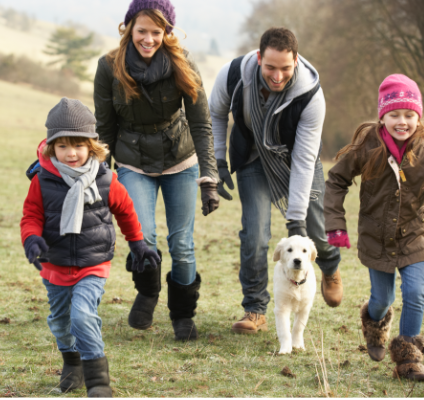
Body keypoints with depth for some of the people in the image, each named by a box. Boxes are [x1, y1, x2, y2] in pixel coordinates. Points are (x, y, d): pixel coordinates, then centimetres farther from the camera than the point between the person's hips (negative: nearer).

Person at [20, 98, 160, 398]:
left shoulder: (105, 181, -8)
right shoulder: (43, 181, -10)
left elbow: (125, 211, 9)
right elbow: (32, 216, -2)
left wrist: (138, 244, 17)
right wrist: (32, 239, -24)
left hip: (93, 265, -3)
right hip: (55, 266, 3)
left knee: (83, 314, -23)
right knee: (60, 321, 19)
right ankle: (72, 361, 48)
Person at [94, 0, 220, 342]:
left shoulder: (181, 64, -17)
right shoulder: (110, 68, -16)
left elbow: (202, 125, -16)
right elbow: (104, 129, -5)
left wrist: (209, 180, -23)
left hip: (180, 162, 0)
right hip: (134, 165, 0)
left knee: (182, 244, 0)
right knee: (142, 236, -19)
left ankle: (183, 314, 25)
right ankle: (147, 293, 13)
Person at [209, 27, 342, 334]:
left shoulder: (311, 95, -33)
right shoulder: (233, 76, -29)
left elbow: (304, 159, -29)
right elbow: (216, 114, -4)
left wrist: (296, 217, -29)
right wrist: (218, 163, -8)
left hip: (295, 157, 0)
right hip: (253, 157, 0)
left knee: (316, 230, 4)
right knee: (255, 233, -14)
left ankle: (331, 268, 42)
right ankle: (255, 311, -1)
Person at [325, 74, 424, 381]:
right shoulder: (368, 145, -13)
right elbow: (336, 180, -2)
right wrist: (335, 224, -9)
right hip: (377, 237, 0)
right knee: (382, 299, 12)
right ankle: (375, 321, 48)